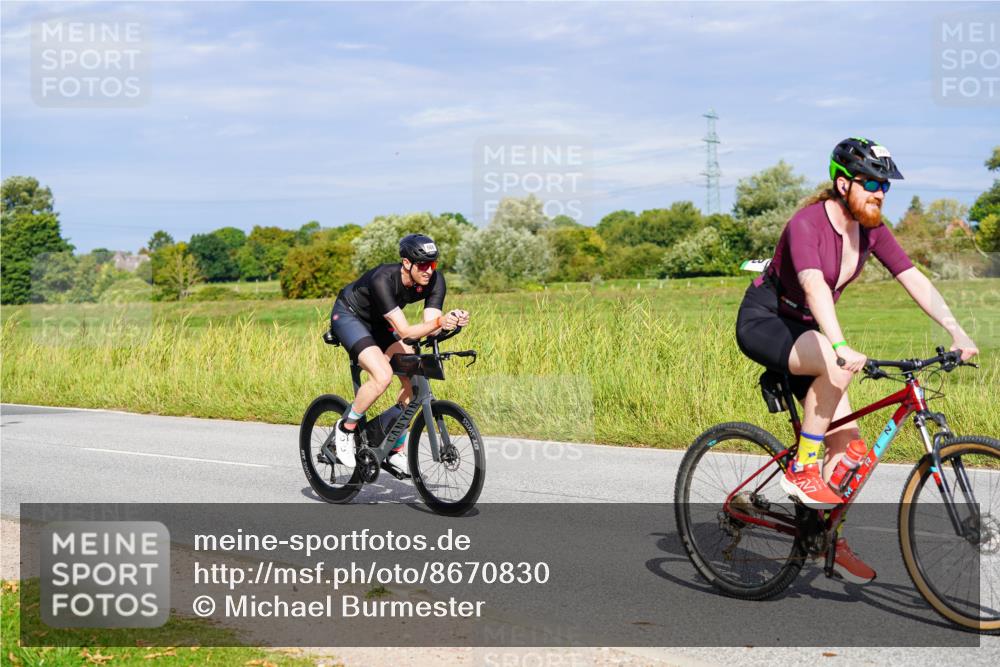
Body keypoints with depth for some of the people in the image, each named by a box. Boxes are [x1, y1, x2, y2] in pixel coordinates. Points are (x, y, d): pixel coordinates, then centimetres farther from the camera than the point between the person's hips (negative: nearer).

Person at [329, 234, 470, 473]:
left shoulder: (435, 281, -21)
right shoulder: (383, 280, -37)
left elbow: (429, 327, -25)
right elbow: (405, 331, -41)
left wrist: (453, 321, -45)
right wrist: (439, 321, -57)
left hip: (377, 322, 7)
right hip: (348, 316, -7)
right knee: (383, 375, -29)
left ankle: (395, 451, 7)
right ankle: (346, 428, -5)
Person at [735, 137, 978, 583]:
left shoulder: (870, 230, -2)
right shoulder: (806, 224, -25)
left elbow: (914, 280, -9)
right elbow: (814, 286, -41)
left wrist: (956, 332, -22)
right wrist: (840, 346, -55)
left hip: (804, 330, 7)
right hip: (762, 323, -7)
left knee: (846, 440, -2)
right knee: (836, 366, -36)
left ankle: (831, 539, 11)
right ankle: (802, 471, -21)